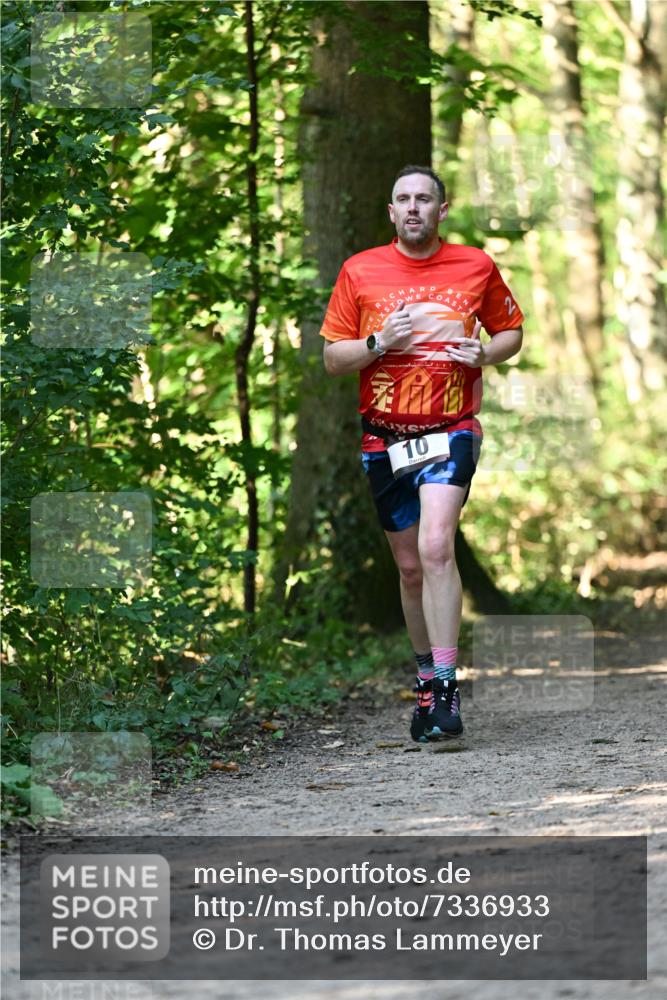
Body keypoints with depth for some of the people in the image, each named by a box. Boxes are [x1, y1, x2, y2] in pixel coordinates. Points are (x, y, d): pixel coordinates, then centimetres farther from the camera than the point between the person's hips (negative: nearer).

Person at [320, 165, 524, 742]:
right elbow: (332, 358, 6)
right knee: (410, 566, 10)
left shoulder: (476, 266, 3)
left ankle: (446, 690, -24)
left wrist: (485, 354, -6)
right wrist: (380, 342, -13)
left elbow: (511, 331, 16)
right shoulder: (360, 271, 3)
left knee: (436, 547, -22)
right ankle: (426, 679, 27)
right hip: (385, 437, 3)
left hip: (451, 430, -3)